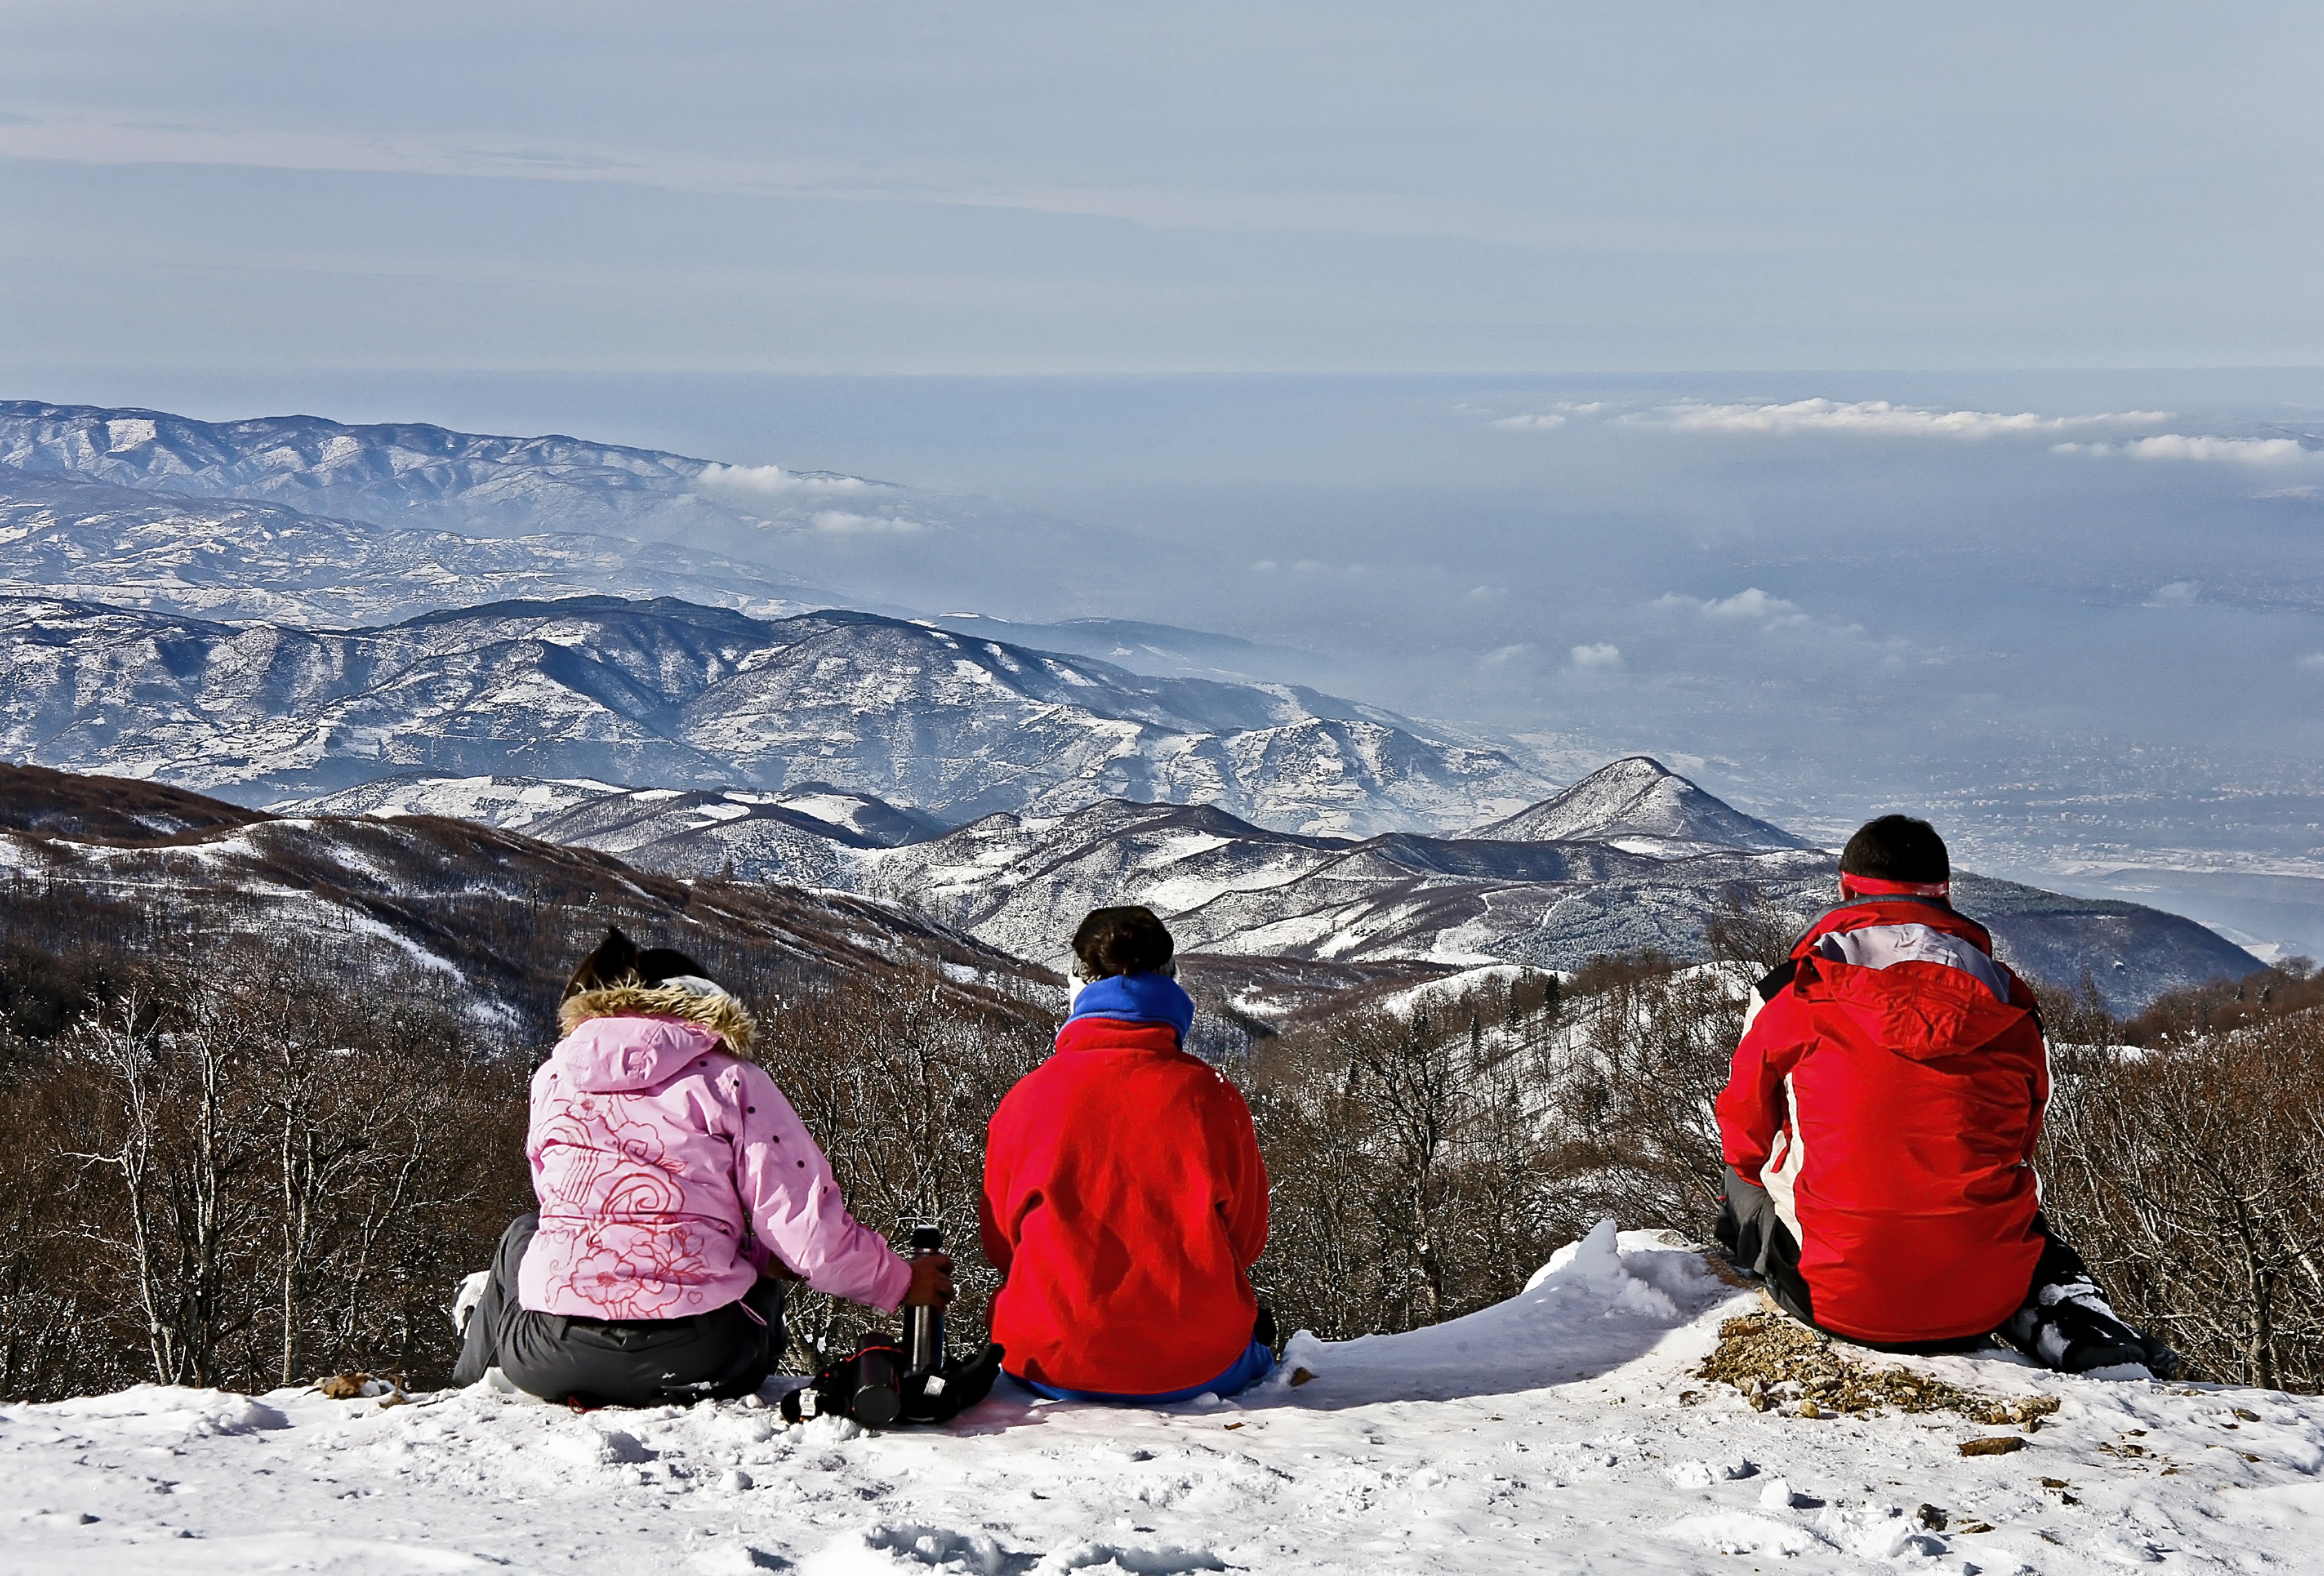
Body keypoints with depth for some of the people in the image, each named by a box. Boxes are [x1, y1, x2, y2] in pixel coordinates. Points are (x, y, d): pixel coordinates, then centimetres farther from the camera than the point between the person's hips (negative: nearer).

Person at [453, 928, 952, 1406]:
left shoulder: (553, 1076, 13)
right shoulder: (729, 1079, 1)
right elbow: (807, 1228, -6)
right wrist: (900, 1281, 12)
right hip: (694, 1357, -3)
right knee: (760, 1291, 35)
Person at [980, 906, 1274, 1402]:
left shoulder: (1025, 1099, -5)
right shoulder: (1211, 1096, -6)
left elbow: (1001, 1244, 7)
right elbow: (1245, 1239, 5)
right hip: (1196, 1368, 1)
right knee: (1254, 1335, 34)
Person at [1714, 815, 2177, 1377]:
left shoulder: (1791, 998, -2)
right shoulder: (2007, 1006, 4)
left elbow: (1744, 1133, 10)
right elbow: (2021, 1145, 16)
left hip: (1840, 1296, -1)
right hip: (1981, 1301, 2)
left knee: (1742, 1185, 29)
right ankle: (2076, 1321, 9)